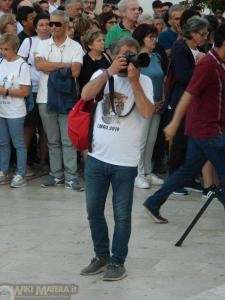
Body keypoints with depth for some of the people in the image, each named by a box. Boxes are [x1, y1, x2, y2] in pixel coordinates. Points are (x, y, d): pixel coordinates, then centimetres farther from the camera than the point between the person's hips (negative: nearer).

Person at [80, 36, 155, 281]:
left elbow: (147, 113, -16)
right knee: (94, 211, 11)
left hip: (125, 161, -3)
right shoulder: (102, 75, 5)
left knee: (122, 215, 4)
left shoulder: (143, 81, -1)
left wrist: (133, 81, -18)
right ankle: (101, 256, 27)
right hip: (96, 157, 3)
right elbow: (86, 95, -13)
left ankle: (117, 261, 16)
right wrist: (109, 72, -19)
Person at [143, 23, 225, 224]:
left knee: (189, 170, 13)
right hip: (208, 130, -9)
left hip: (200, 129, 9)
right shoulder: (209, 64, -19)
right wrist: (175, 123, -24)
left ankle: (153, 203, 17)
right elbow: (189, 94, -22)